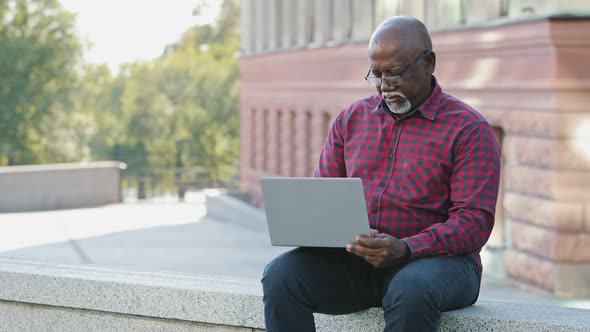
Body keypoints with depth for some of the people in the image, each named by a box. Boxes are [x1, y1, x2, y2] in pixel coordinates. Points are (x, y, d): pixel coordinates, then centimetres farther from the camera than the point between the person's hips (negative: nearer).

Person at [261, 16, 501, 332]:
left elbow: (474, 221, -11)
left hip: (436, 258, -4)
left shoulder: (468, 128, -2)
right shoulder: (352, 119, 15)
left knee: (412, 291, -40)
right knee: (280, 276, -23)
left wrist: (405, 249, -26)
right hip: (354, 258, 5)